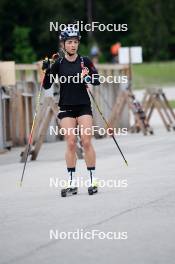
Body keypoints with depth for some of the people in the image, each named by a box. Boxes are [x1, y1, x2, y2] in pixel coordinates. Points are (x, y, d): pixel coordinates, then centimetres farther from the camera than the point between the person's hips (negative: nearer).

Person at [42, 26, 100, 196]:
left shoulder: (85, 61, 1)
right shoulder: (58, 64, 0)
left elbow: (97, 81, 0)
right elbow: (46, 86, 0)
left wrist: (88, 78, -20)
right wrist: (46, 71, -17)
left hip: (84, 106, 0)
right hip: (66, 108, 0)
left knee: (86, 142, -6)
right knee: (70, 143, -4)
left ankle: (93, 180, 1)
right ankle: (72, 182, 1)